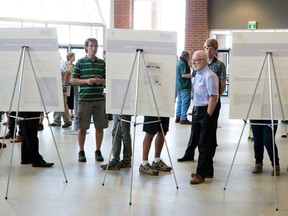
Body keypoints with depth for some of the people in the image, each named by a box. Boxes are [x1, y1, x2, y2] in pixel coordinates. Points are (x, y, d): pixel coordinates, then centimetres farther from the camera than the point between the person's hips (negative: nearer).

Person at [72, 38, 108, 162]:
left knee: (100, 127, 5)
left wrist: (101, 81, -9)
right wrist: (86, 81, -13)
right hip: (84, 99, -2)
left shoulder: (102, 63, 9)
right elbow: (73, 80, 2)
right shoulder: (80, 62, 3)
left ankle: (98, 151, 19)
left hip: (100, 99, 2)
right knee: (82, 127, 3)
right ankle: (81, 152, 17)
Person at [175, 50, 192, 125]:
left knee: (179, 102, 15)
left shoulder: (178, 62, 14)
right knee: (185, 103, -6)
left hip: (179, 86, 10)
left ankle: (178, 117, 20)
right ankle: (183, 119, -5)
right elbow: (184, 74, -23)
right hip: (185, 86, -10)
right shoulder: (183, 63, -16)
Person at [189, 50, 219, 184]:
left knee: (204, 144, -2)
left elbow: (213, 97, -19)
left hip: (207, 111, -9)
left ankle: (201, 173, 5)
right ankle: (207, 170, 27)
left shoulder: (209, 76, -15)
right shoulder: (197, 75, 12)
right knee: (199, 142, 15)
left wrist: (208, 115, -20)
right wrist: (194, 110, 14)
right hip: (196, 111, 9)